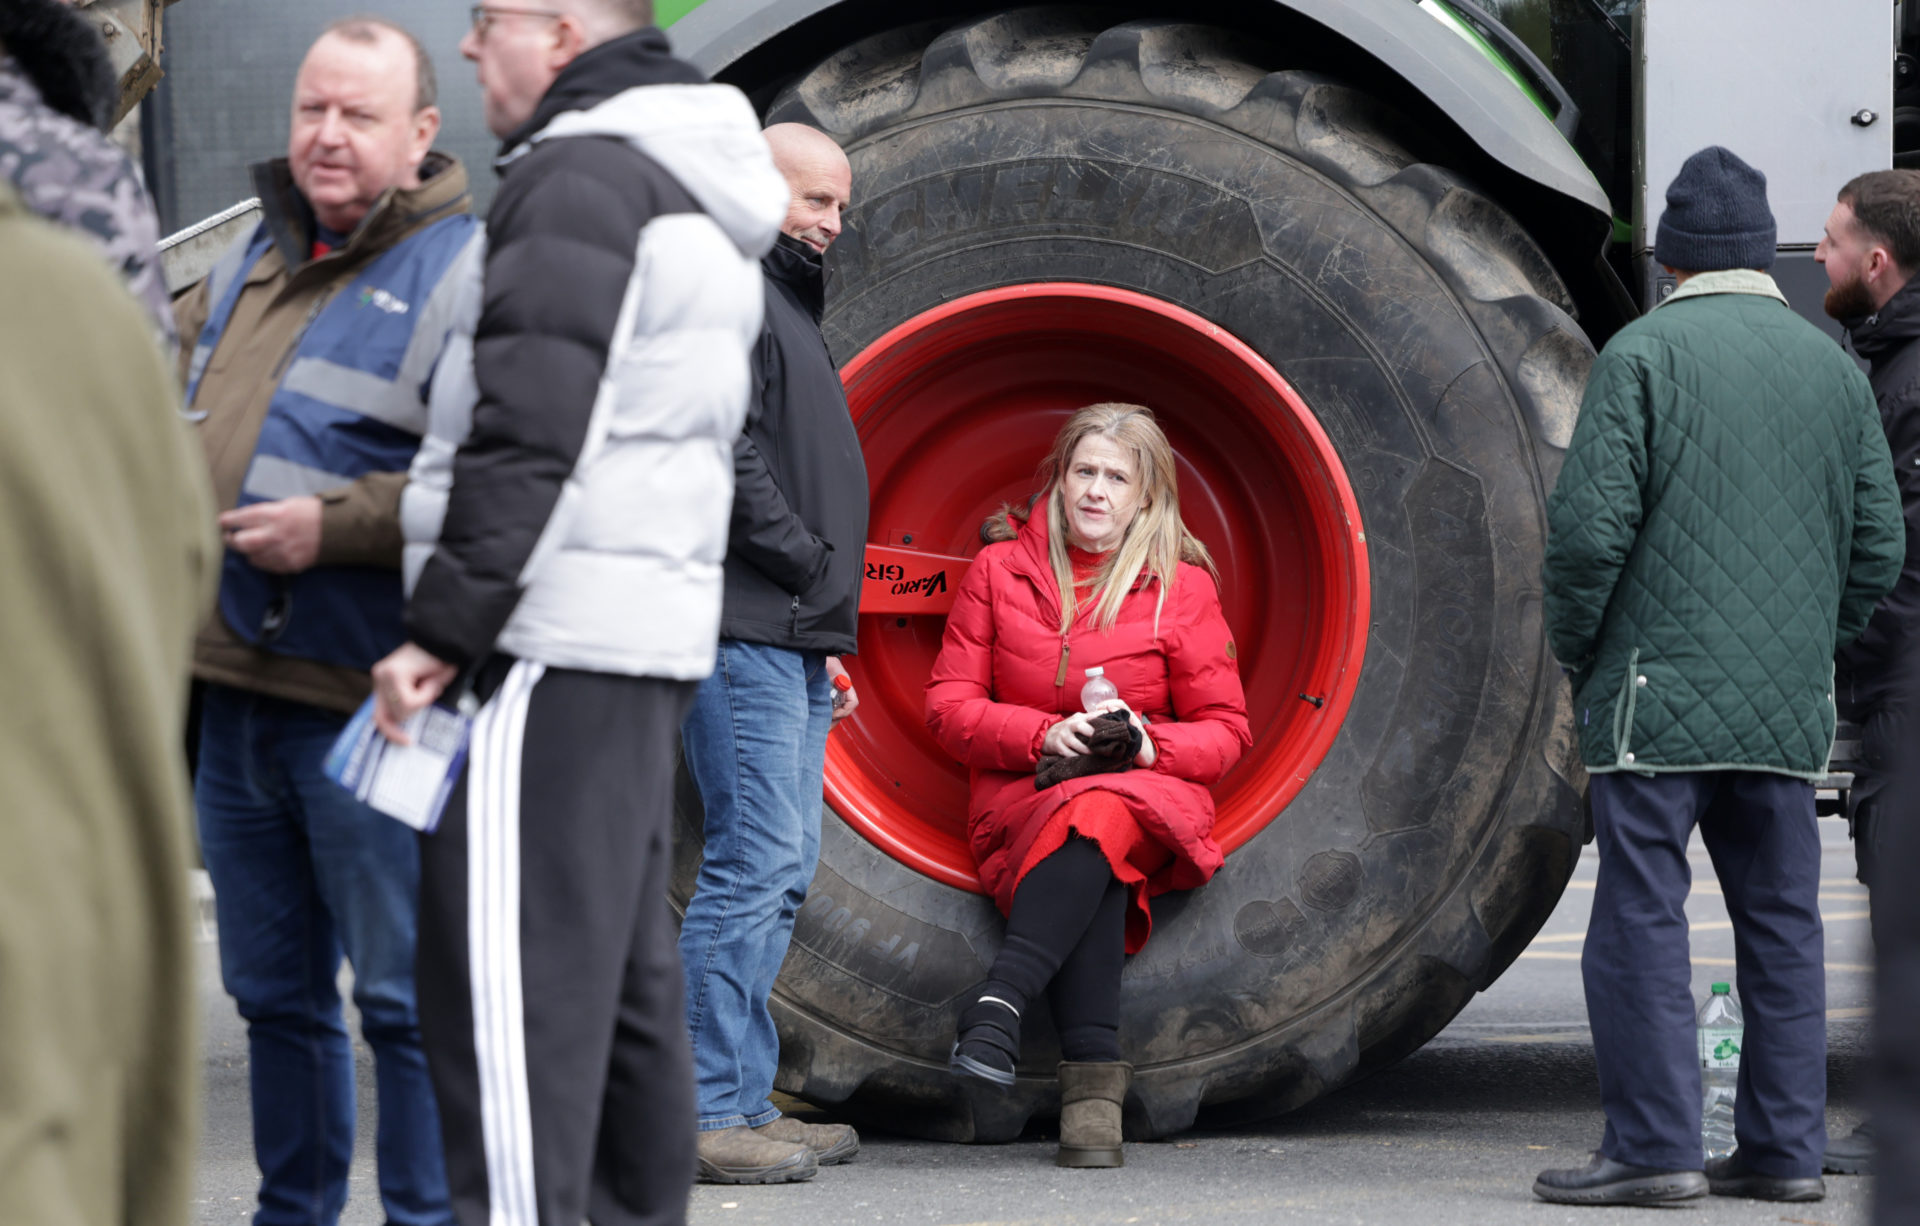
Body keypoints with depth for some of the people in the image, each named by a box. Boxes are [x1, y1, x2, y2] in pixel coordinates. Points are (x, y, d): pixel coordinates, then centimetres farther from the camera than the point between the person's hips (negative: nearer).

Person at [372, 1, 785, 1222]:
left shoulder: (580, 175, -11)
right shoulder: (702, 195, 21)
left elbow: (528, 433, -18)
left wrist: (445, 626, -17)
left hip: (552, 644, -10)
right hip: (654, 630, 10)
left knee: (514, 988, -12)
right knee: (626, 977, 13)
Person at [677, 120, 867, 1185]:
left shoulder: (784, 305, 24)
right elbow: (726, 458, -19)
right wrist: (814, 566, -13)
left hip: (792, 640, 11)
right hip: (744, 629, -11)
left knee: (780, 871, 10)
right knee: (757, 860, -13)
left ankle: (746, 1103, 13)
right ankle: (707, 1112, -13)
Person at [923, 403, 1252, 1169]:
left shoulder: (1181, 585, 7)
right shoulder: (1000, 568, 9)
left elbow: (1226, 731, 7)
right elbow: (949, 705, 6)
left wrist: (1148, 745, -16)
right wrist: (1045, 735, -13)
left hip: (1147, 796, -1)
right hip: (1020, 795, 1)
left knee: (1099, 819, -38)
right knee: (1087, 849, -36)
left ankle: (1000, 1002, -51)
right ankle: (1093, 1077, -48)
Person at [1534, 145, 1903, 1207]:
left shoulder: (1644, 353, -6)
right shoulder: (1832, 367, 11)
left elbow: (1590, 525, -11)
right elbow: (1877, 544, 12)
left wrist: (1574, 652, 2)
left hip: (1659, 692, -5)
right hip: (1790, 707, 5)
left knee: (1641, 919, -2)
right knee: (1781, 922, 10)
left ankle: (1654, 1146, -4)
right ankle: (1785, 1147, 11)